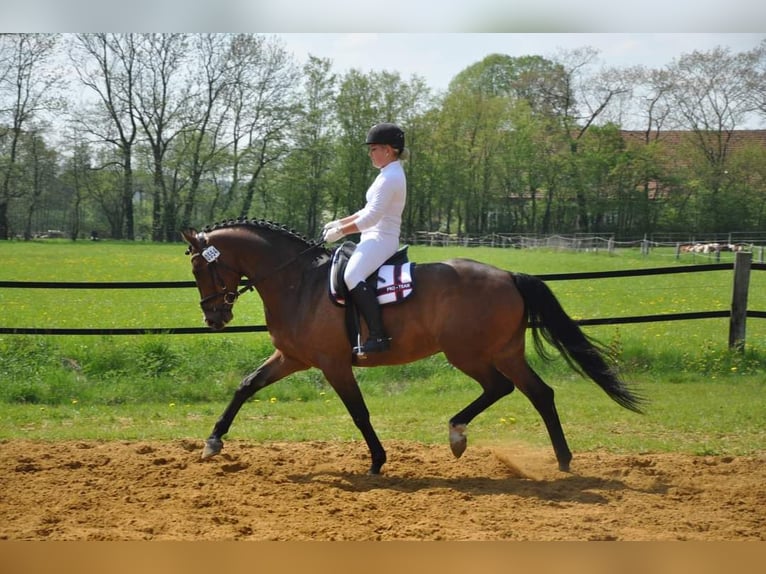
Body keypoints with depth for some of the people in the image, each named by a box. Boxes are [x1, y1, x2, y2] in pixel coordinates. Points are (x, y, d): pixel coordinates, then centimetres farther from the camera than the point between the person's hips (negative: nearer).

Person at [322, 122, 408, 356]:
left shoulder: (390, 178, -15)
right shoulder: (391, 175, 18)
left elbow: (372, 216, -21)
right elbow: (369, 211, 23)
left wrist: (341, 231, -14)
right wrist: (340, 222, 15)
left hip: (381, 239, -12)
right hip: (376, 238, 12)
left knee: (352, 275, -32)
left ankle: (378, 336, -37)